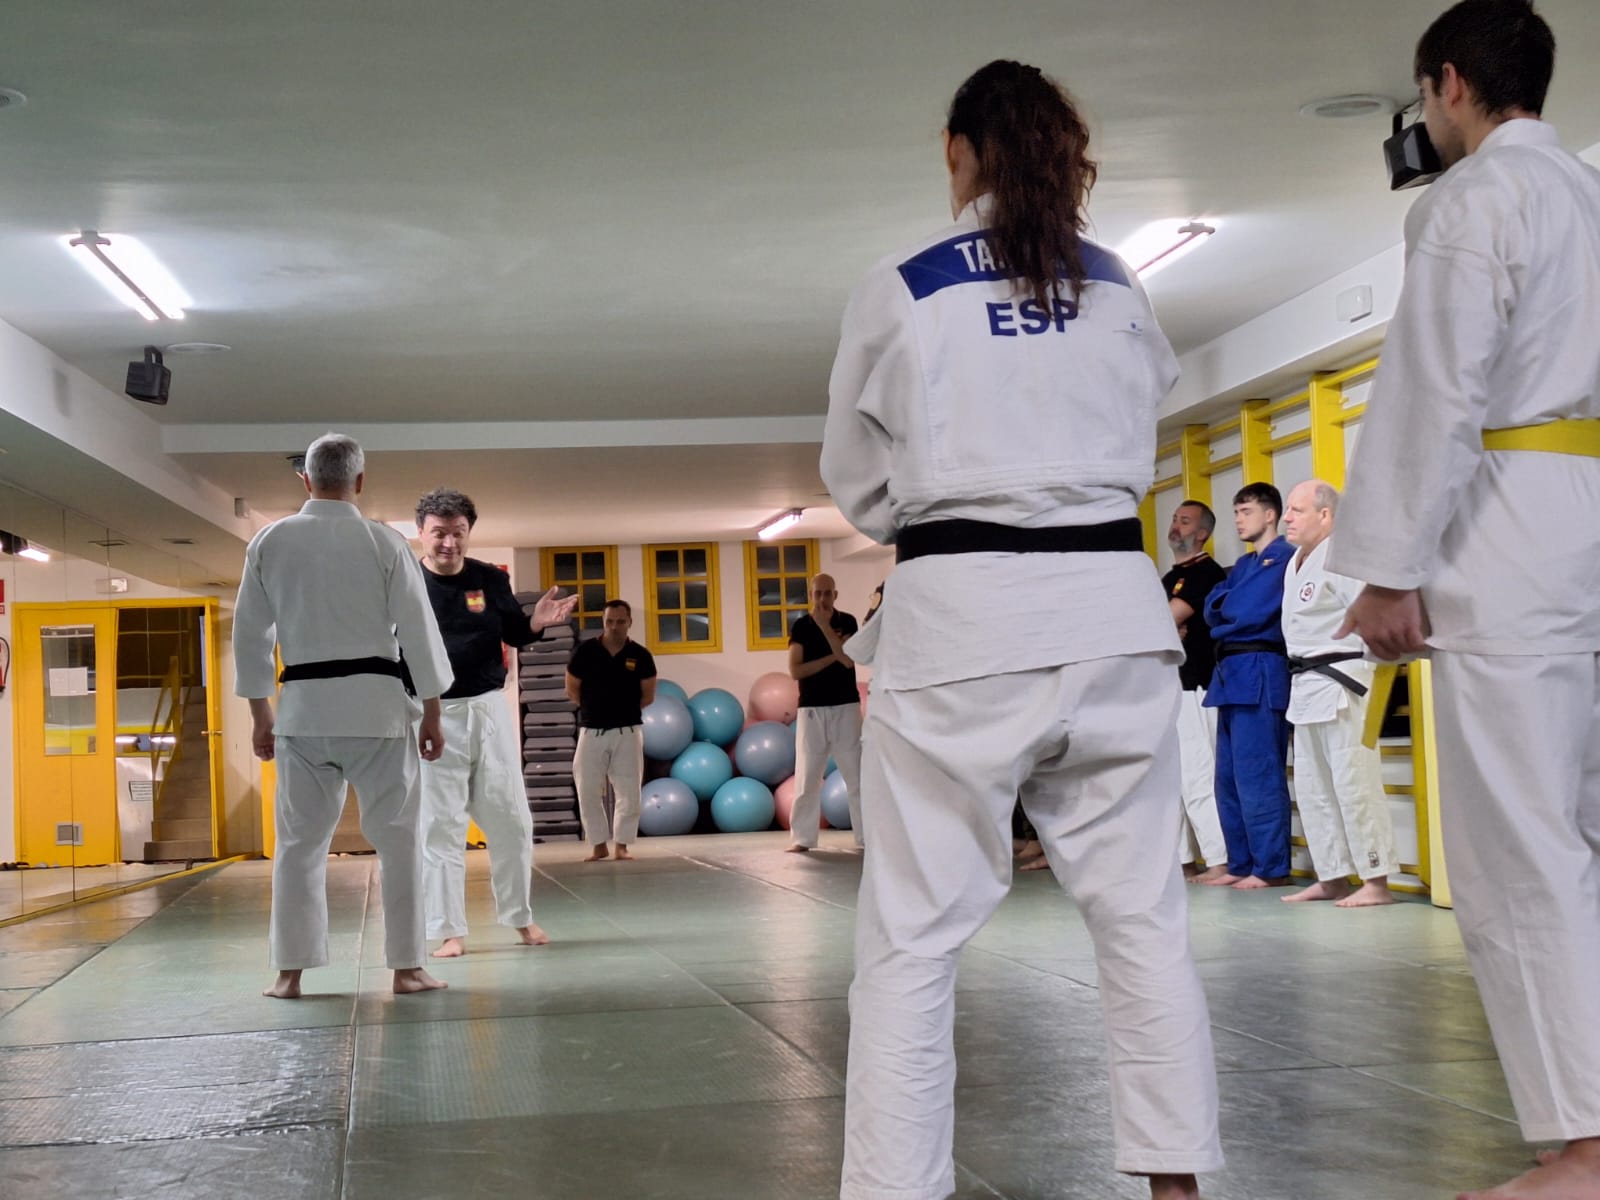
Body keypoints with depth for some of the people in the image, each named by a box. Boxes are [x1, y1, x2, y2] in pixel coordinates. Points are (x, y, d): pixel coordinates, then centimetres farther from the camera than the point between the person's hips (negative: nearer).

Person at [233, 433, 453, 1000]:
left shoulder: (269, 542, 2)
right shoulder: (384, 542, -4)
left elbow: (250, 634, 7)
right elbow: (419, 632, -3)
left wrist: (260, 715, 16)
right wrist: (432, 714, 5)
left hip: (303, 704, 2)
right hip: (374, 702, -2)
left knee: (300, 840, 11)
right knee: (397, 836, 6)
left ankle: (289, 972, 11)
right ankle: (406, 967, 5)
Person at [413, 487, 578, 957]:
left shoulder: (491, 579, 2)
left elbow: (514, 634, 11)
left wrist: (537, 622, -10)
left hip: (489, 710, 3)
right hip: (433, 715, -3)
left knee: (510, 818, 8)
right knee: (439, 826, 1)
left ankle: (520, 917, 24)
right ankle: (450, 931, 9)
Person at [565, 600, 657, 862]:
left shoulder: (640, 655, -5)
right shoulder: (584, 651, -6)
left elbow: (648, 696, 4)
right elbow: (572, 691, 4)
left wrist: (623, 710, 4)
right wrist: (596, 709, 6)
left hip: (627, 731, 0)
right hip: (592, 731, 0)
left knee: (628, 791, 0)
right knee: (588, 791, 1)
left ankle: (622, 845, 12)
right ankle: (599, 845, 14)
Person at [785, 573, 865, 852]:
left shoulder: (847, 622, 1)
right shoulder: (801, 626, 2)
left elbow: (848, 659, -16)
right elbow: (795, 670, -8)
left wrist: (824, 625, -16)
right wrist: (831, 657, -13)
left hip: (845, 707, 0)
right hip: (811, 709, 0)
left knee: (856, 773, 0)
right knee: (807, 776, 1)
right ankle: (802, 838, 5)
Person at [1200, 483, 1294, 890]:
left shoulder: (1283, 558, -7)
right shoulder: (1243, 565, 22)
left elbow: (1250, 612, -15)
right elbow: (1212, 609, 11)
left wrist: (1226, 606, 3)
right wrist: (1232, 606, -7)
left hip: (1260, 674, -10)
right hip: (1232, 673, 10)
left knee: (1257, 777, -9)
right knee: (1229, 778, 10)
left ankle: (1271, 868, -6)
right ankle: (1241, 865, 16)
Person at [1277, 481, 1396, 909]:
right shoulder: (1295, 564, 15)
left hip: (1340, 684, -10)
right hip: (1307, 688, 10)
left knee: (1354, 784, -9)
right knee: (1313, 788, 13)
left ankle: (1375, 881, -3)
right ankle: (1333, 878, 21)